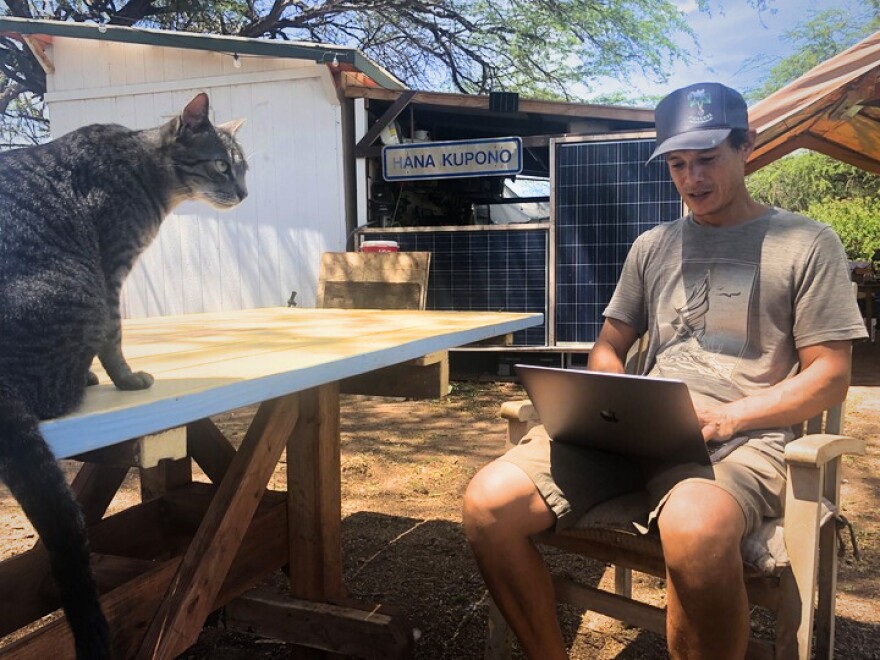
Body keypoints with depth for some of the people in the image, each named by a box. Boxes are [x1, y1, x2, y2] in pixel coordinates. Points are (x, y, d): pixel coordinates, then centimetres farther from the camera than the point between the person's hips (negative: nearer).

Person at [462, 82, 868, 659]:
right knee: (489, 503, -20)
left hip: (741, 435, -4)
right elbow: (608, 348, 23)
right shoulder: (653, 246, 21)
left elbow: (828, 378, 3)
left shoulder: (808, 244, 8)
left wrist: (726, 417, -13)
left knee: (694, 531, -41)